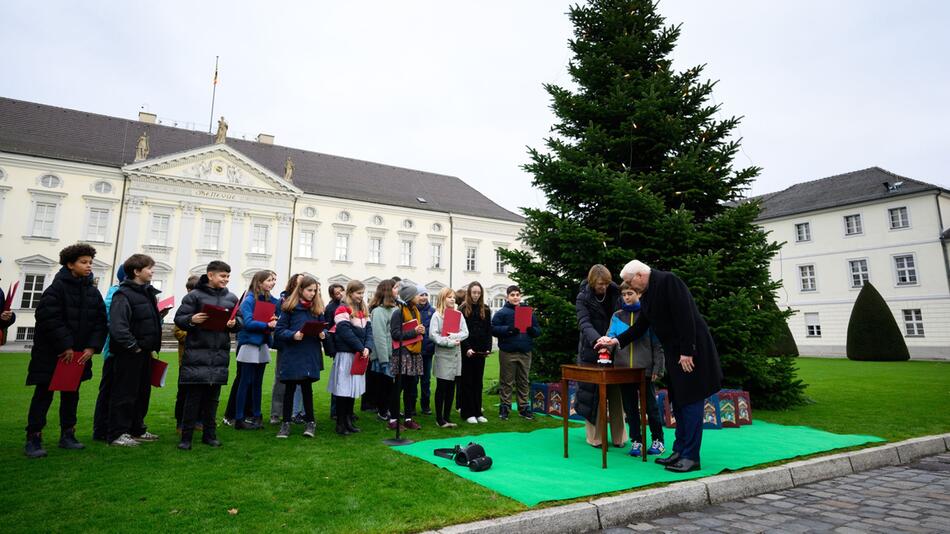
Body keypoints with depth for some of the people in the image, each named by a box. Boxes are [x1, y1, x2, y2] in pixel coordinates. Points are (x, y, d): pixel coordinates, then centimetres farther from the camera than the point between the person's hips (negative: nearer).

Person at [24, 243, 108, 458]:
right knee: (44, 394, 2)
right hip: (51, 352, -6)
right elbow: (49, 319, -19)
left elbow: (100, 322, 5)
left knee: (71, 394, 14)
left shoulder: (93, 292, 6)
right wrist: (65, 346, -19)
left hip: (79, 354, 6)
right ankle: (33, 439, 12)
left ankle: (67, 435, 24)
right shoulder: (57, 287, -12)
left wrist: (92, 347, -7)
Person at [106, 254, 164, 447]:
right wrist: (133, 347, -18)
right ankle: (117, 434, 12)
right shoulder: (123, 295, -15)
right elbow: (117, 327, -25)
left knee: (143, 393, 16)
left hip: (145, 352, 8)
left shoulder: (148, 293, 11)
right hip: (129, 354, -8)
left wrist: (152, 347, 7)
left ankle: (137, 429, 28)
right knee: (124, 394, 1)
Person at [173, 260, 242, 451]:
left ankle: (209, 434, 23)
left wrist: (235, 323, -9)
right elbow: (179, 318, -3)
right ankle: (186, 436, 13)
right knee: (193, 396, 1)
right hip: (197, 353, -4)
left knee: (212, 396, 12)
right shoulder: (194, 295, -3)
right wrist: (191, 320, -23)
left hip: (220, 353, 4)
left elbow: (240, 320, 13)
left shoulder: (231, 298, 10)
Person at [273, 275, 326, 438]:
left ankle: (310, 422, 21)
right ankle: (286, 422, 19)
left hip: (310, 355, 2)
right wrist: (293, 335, -23)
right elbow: (279, 330, -6)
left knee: (307, 387, 9)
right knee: (290, 388, 7)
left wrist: (323, 334, -9)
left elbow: (323, 327, 12)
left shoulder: (317, 308, 7)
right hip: (292, 354, -2)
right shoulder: (290, 307, -4)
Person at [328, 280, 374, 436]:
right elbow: (346, 332, -18)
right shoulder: (342, 309, -9)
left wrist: (367, 348, -10)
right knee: (343, 389, -1)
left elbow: (369, 330, 7)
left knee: (354, 388, 12)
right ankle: (340, 424, 8)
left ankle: (349, 421, 21)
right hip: (345, 354, -7)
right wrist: (361, 348, -16)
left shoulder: (363, 310, 14)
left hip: (359, 356, 7)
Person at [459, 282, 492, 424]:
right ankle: (468, 413, 8)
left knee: (478, 382, 9)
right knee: (467, 382, 2)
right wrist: (467, 348, -17)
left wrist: (488, 348, -4)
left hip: (480, 351, 4)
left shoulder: (486, 310, 9)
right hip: (466, 351, -4)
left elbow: (489, 331, 7)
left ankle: (478, 412, 16)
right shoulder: (463, 309, -3)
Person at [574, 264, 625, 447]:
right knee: (593, 393, -1)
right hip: (591, 349, -3)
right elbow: (584, 323, -20)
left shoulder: (614, 293, 2)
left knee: (616, 393, 4)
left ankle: (618, 436, 13)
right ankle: (595, 436, 8)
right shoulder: (583, 298, -7)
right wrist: (597, 339, -39)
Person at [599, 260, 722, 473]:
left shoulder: (668, 280, -16)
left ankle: (691, 456, 4)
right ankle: (680, 450, 23)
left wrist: (687, 351, -23)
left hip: (691, 350, -9)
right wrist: (617, 341, 8)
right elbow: (640, 326, 16)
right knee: (678, 401, 13)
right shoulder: (647, 295, 11)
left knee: (690, 401, -4)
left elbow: (685, 316, -22)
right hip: (674, 352, 9)